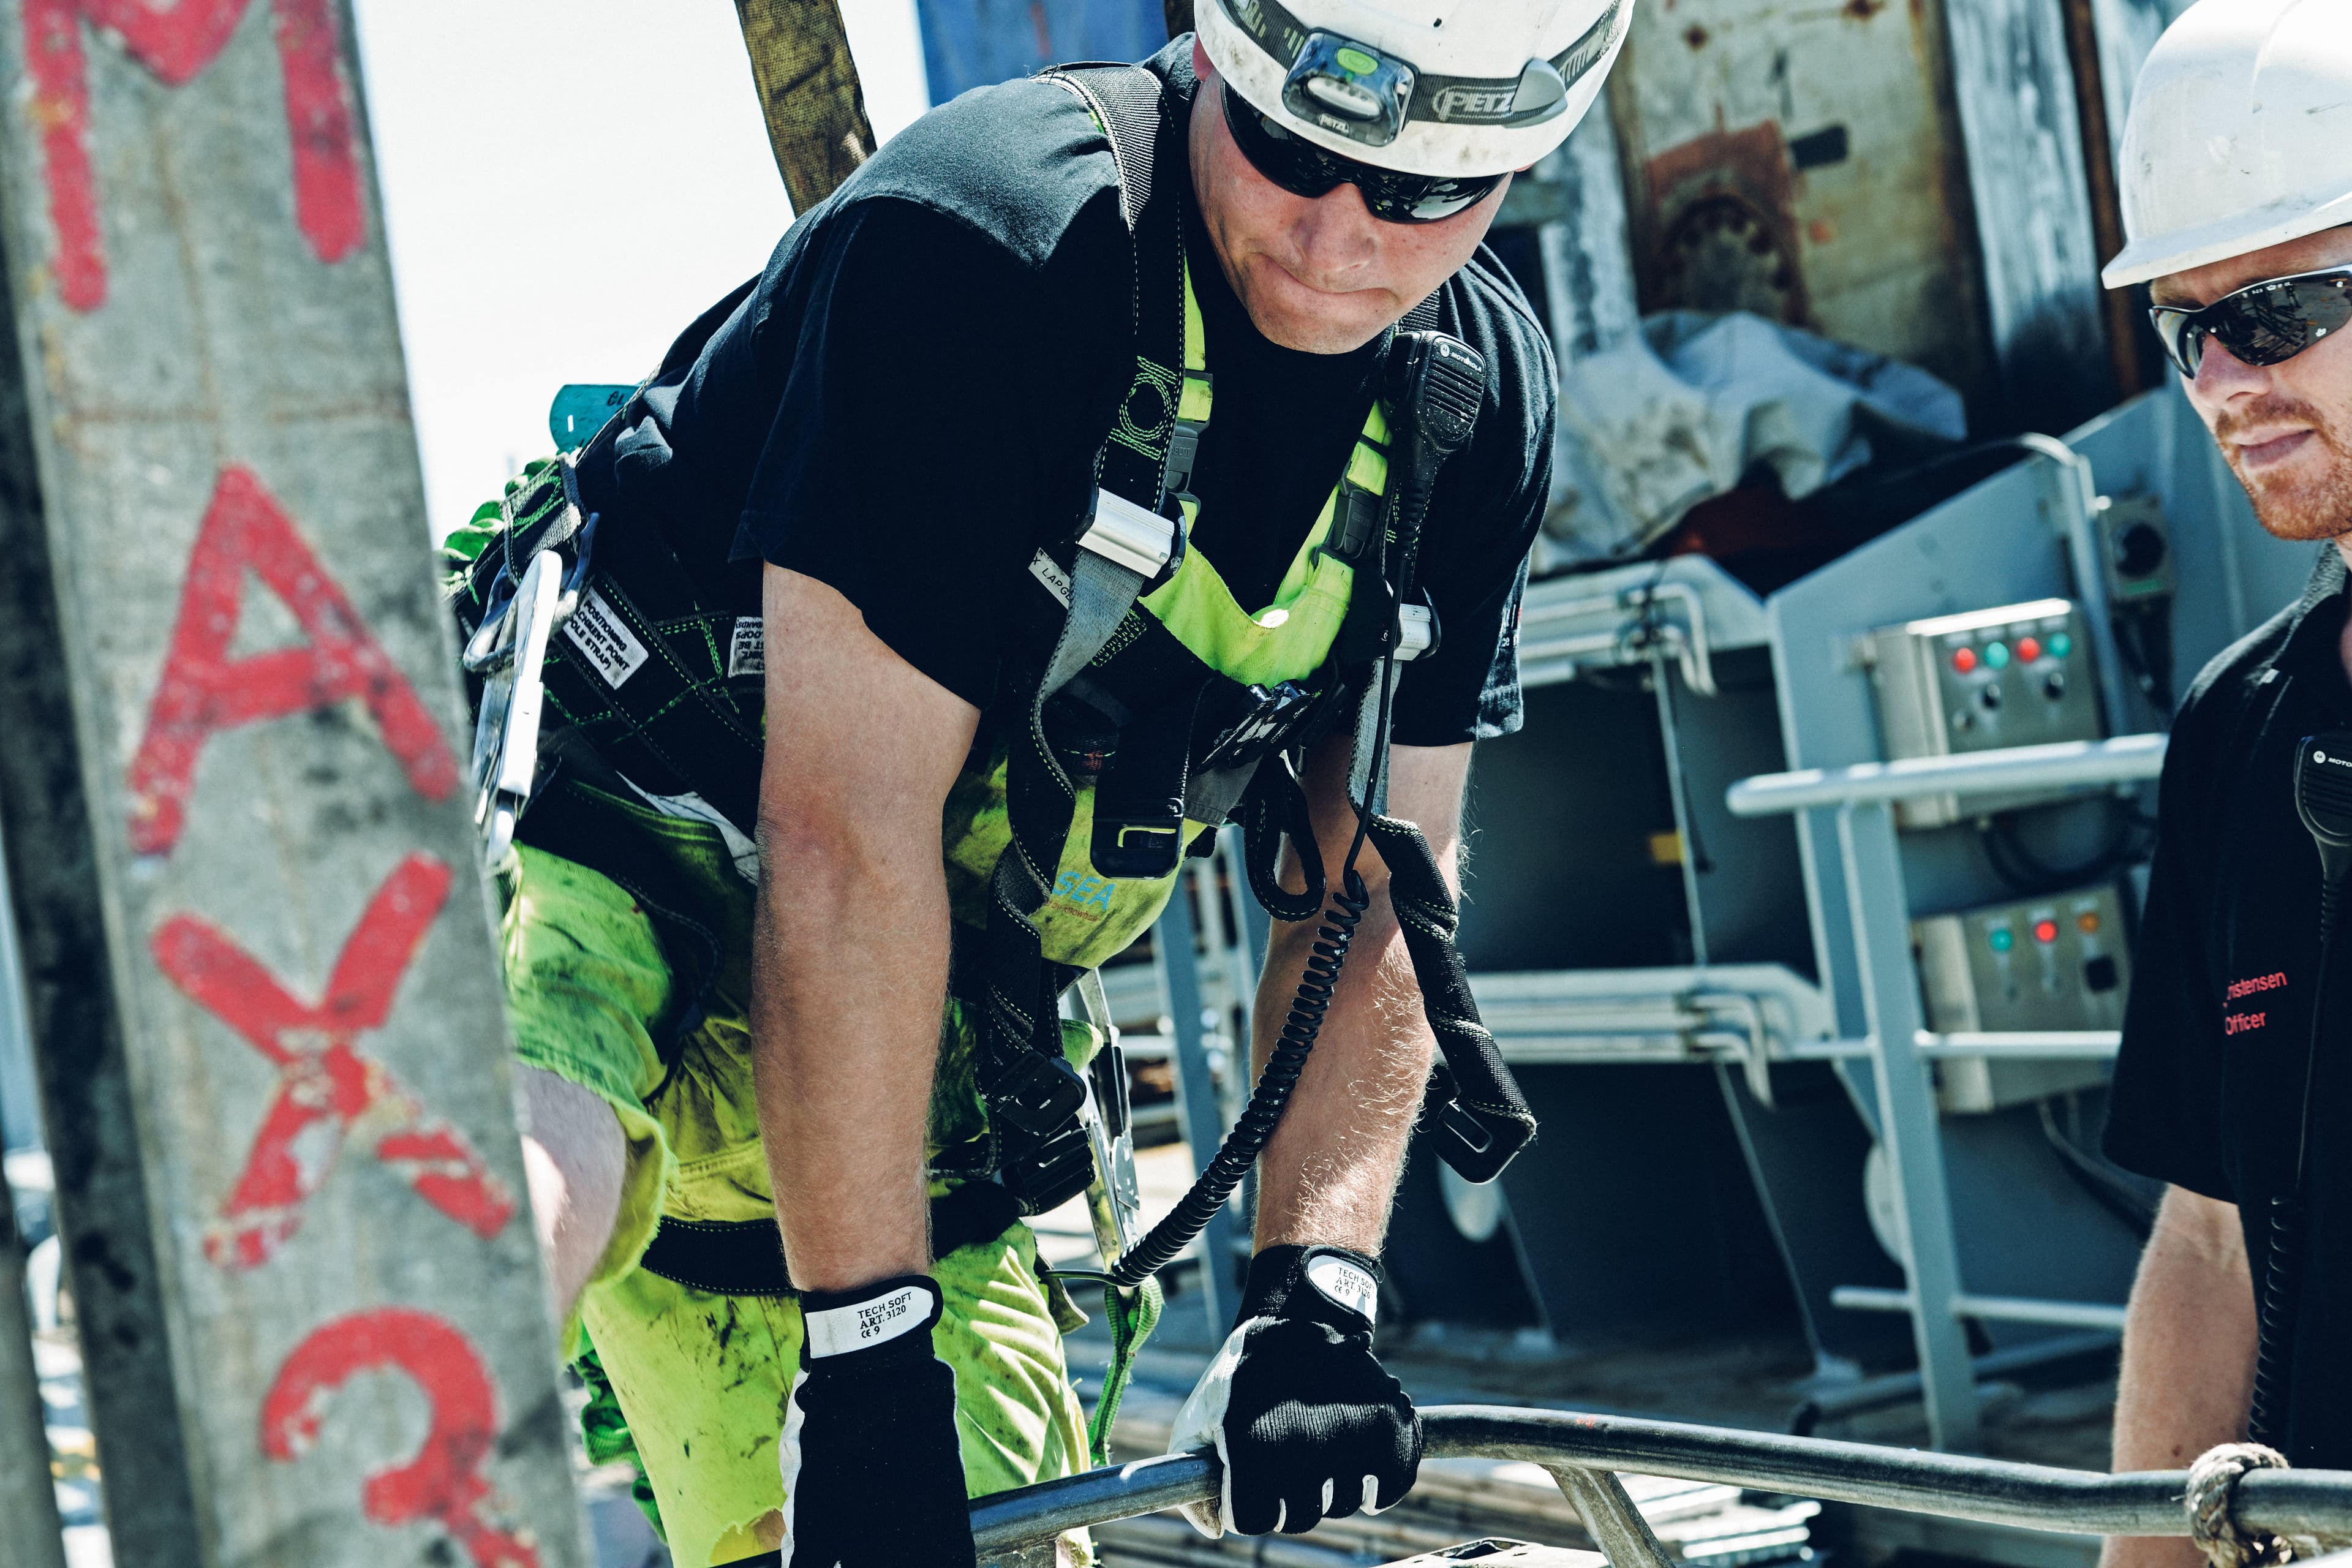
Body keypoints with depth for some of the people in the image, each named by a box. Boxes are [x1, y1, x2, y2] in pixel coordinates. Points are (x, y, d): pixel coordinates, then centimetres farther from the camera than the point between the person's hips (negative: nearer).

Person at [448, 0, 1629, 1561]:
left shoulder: (1483, 396, -4)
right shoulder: (987, 240, -25)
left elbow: (1378, 876, 1)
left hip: (928, 1044, 7)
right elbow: (845, 832, -28)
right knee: (512, 1213, -39)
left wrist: (1315, 1295, -10)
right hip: (619, 863, -7)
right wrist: (870, 1348, -27)